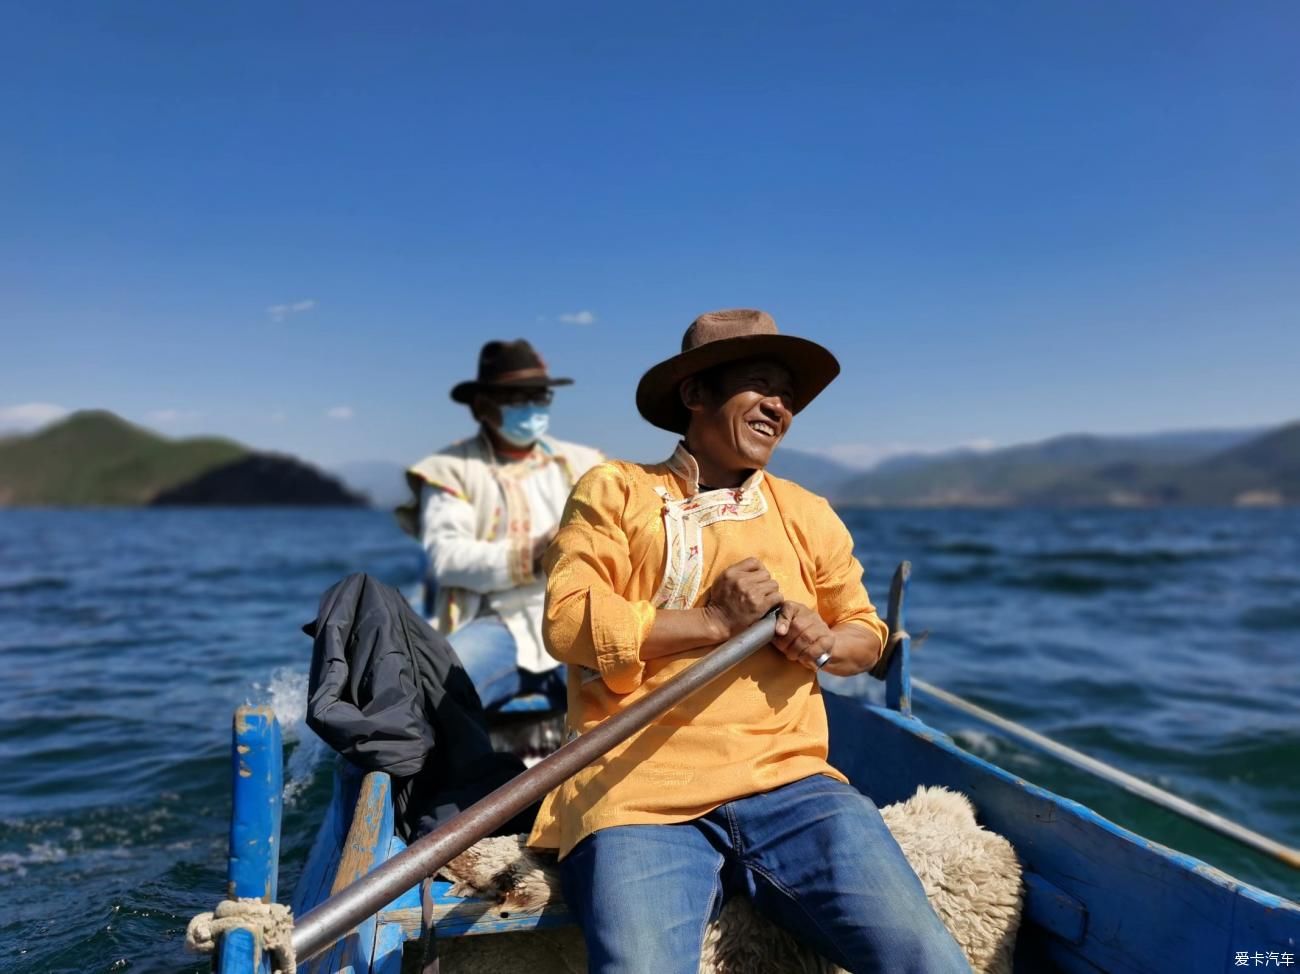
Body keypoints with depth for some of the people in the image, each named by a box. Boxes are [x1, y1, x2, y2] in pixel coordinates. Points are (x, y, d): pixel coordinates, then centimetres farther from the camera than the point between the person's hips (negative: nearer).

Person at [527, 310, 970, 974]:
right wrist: (713, 621, -10)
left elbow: (866, 632, 25)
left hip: (789, 783, 4)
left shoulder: (807, 513, 19)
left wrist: (827, 644, 1)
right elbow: (566, 622, -5)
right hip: (639, 792, -3)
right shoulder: (613, 490, 6)